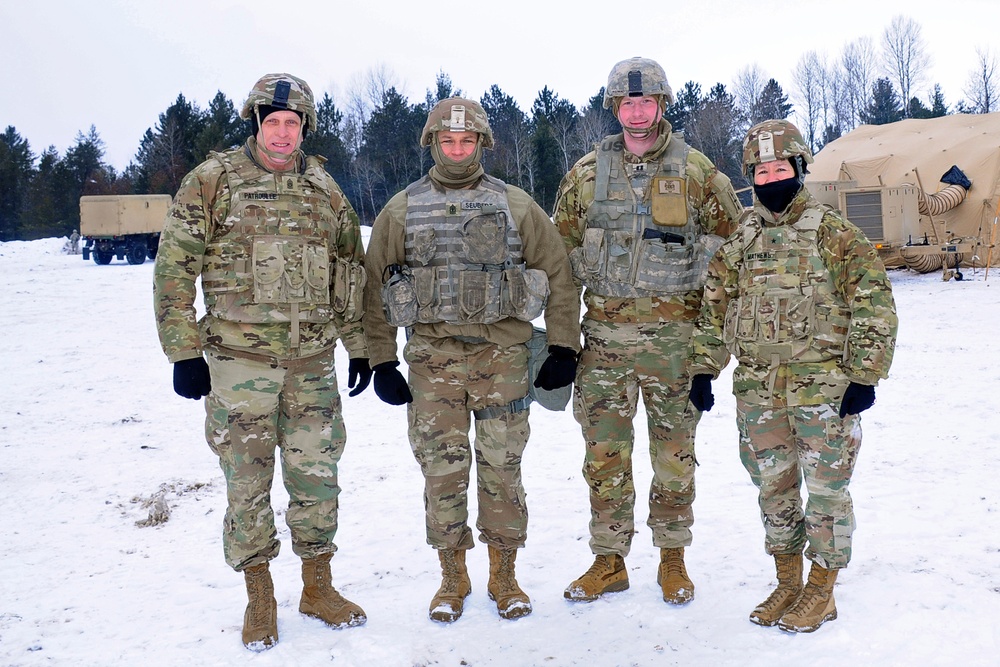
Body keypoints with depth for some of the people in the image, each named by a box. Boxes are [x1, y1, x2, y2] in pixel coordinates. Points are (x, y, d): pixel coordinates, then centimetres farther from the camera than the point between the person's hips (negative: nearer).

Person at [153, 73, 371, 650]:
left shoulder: (325, 189, 10)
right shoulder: (212, 180, -1)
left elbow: (352, 272, 15)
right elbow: (175, 268, -3)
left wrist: (360, 346, 13)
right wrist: (184, 352, -8)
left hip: (313, 362, 3)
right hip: (239, 359, -3)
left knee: (317, 476, 8)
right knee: (248, 480, 6)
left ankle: (318, 587, 26)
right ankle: (259, 597, 23)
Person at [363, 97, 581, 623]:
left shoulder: (516, 206, 6)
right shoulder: (402, 211, 7)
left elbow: (558, 274, 7)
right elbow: (375, 288, 9)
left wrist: (564, 347, 1)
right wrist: (381, 361, 3)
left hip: (501, 353, 0)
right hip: (432, 357, 1)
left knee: (502, 467, 4)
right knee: (442, 467, 2)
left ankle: (503, 576, 20)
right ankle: (453, 578, 19)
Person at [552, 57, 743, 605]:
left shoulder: (695, 170, 2)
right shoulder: (588, 172, 6)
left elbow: (729, 232, 10)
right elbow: (562, 239, 15)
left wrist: (692, 276, 0)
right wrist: (590, 278, 5)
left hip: (673, 333, -1)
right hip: (605, 332, 1)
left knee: (674, 449, 8)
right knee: (604, 451, 5)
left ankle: (672, 558, 24)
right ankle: (609, 560, 18)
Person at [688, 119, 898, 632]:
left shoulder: (833, 233, -4)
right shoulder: (739, 242, 9)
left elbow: (873, 305, -6)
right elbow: (715, 309, 14)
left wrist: (864, 375, -10)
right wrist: (702, 370, 8)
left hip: (823, 387, -4)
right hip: (758, 391, 4)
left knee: (825, 490, 4)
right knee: (773, 489, 13)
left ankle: (821, 593, 20)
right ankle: (787, 584, 29)